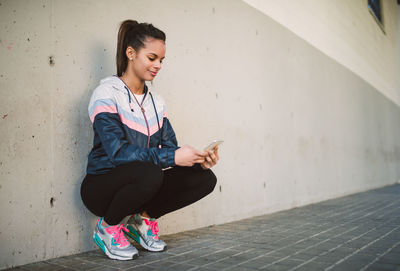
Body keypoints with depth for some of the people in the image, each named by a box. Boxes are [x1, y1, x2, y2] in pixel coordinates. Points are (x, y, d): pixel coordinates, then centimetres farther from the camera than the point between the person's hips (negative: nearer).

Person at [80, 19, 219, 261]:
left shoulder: (157, 102, 8)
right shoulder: (107, 94, -13)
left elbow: (170, 146, 2)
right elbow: (117, 151, -26)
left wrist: (198, 159, -18)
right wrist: (172, 157, -32)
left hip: (142, 185, 6)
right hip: (101, 186, -6)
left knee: (204, 178, -10)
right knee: (149, 174, -37)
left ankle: (144, 218, 7)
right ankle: (108, 227, -8)